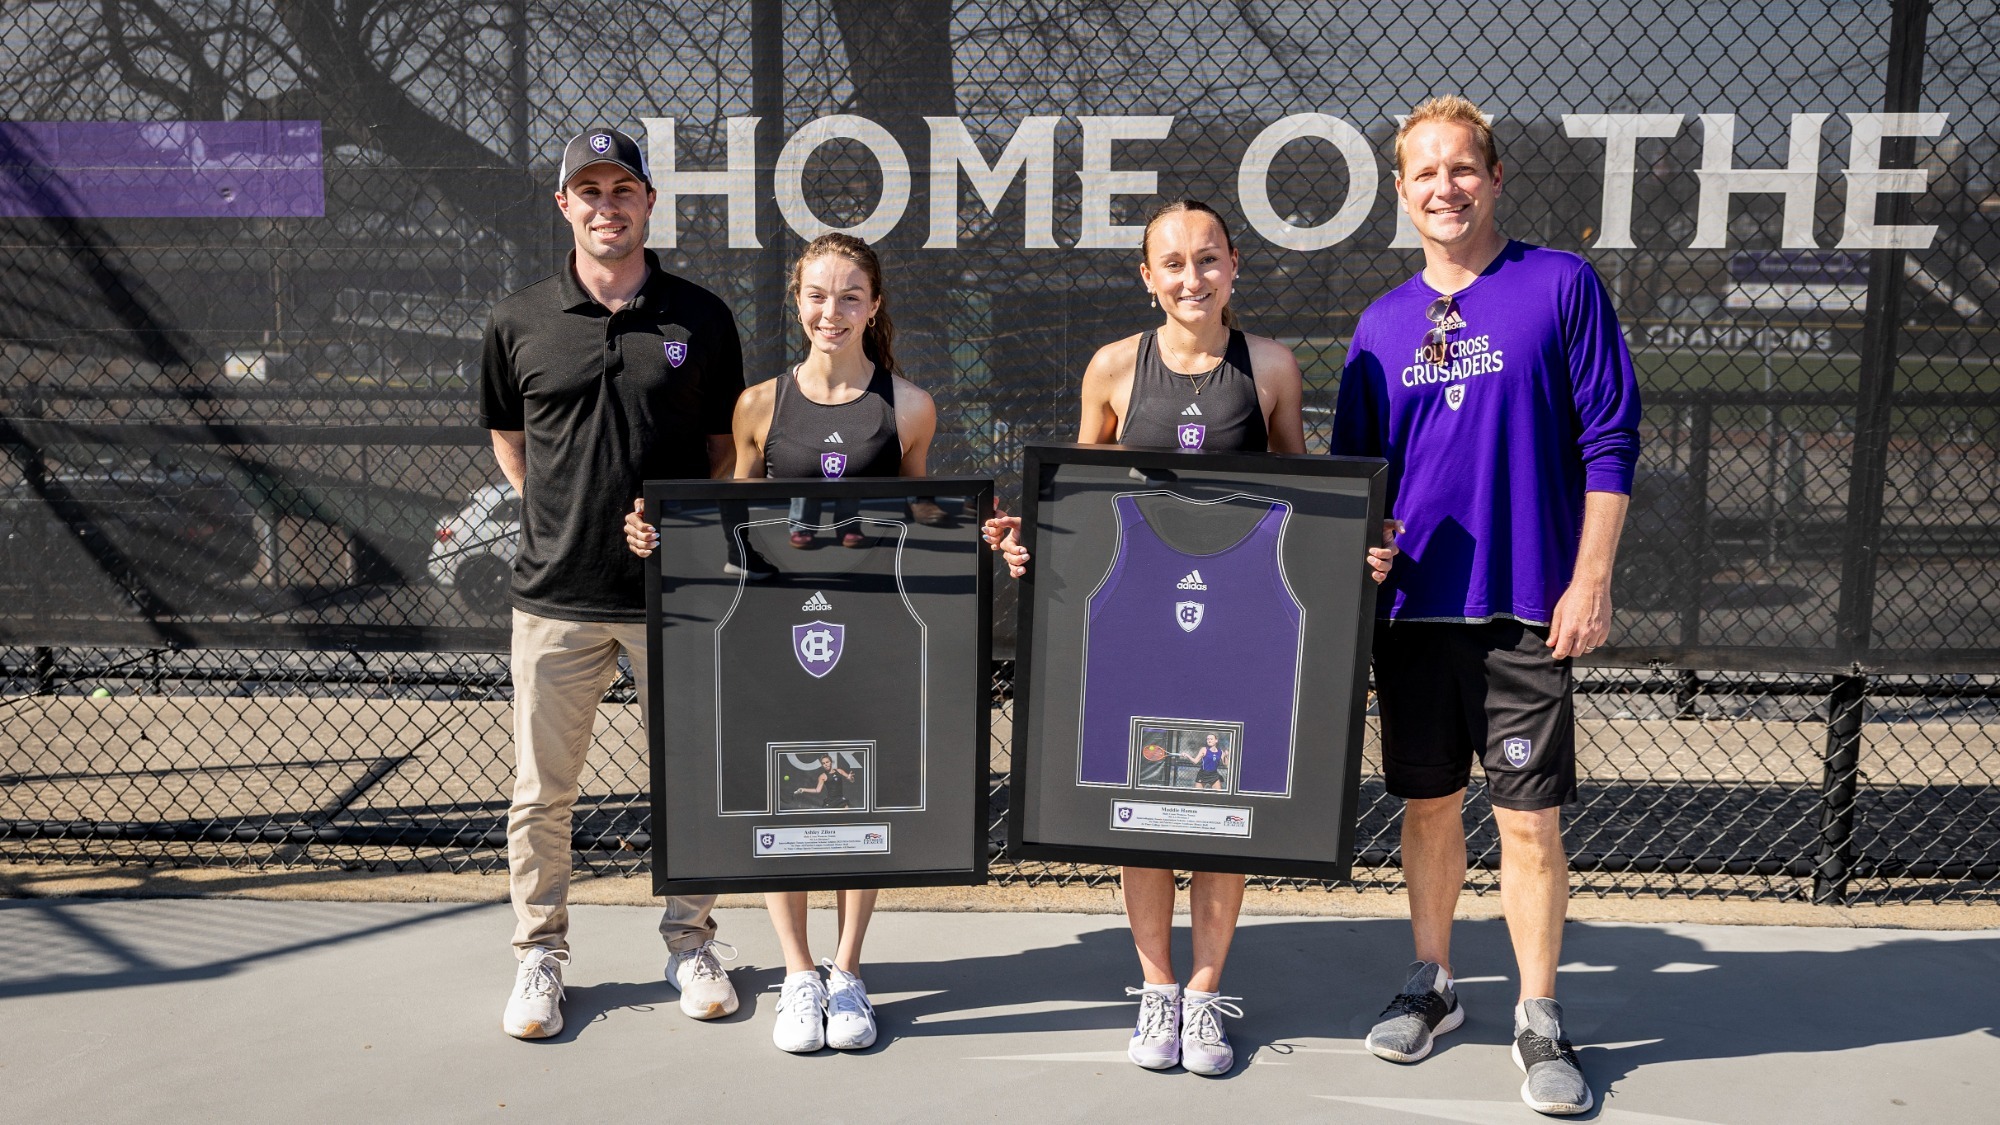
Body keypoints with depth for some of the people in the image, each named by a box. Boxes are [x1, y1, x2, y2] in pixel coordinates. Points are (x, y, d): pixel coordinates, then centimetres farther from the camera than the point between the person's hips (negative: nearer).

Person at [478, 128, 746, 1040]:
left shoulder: (701, 319, 2)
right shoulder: (518, 323, 3)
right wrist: (557, 515, 10)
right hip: (555, 594, 0)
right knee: (542, 791, 7)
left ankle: (690, 944, 26)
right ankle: (540, 955, 24)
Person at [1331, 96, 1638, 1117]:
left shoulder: (1561, 286, -1)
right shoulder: (1383, 323, 10)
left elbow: (1609, 441, -3)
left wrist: (1590, 582, -9)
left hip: (1525, 604, -3)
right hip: (1411, 604, 4)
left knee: (1529, 818, 1)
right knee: (1429, 804, 13)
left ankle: (1538, 1020, 17)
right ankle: (1431, 983, 30)